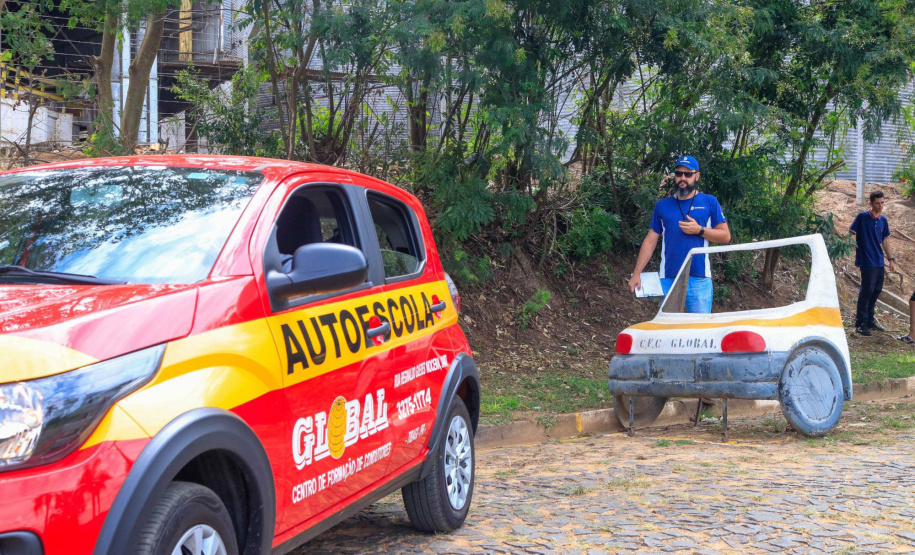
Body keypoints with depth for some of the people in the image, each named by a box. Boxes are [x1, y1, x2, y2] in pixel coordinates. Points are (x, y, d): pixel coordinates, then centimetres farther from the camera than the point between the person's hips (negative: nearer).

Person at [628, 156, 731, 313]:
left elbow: (725, 236, 5)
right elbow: (650, 241, 10)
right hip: (668, 279, 2)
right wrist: (636, 274, 3)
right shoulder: (662, 205, 11)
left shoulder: (709, 202, 6)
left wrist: (699, 230, -11)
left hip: (699, 279, -2)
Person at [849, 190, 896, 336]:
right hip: (867, 262, -6)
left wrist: (891, 260, 16)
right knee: (867, 290, -8)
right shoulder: (862, 217, -7)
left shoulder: (883, 220, 10)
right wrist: (853, 252, -14)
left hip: (879, 262, 6)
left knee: (877, 290, 10)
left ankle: (870, 320, 22)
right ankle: (860, 323, -2)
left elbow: (885, 241, 17)